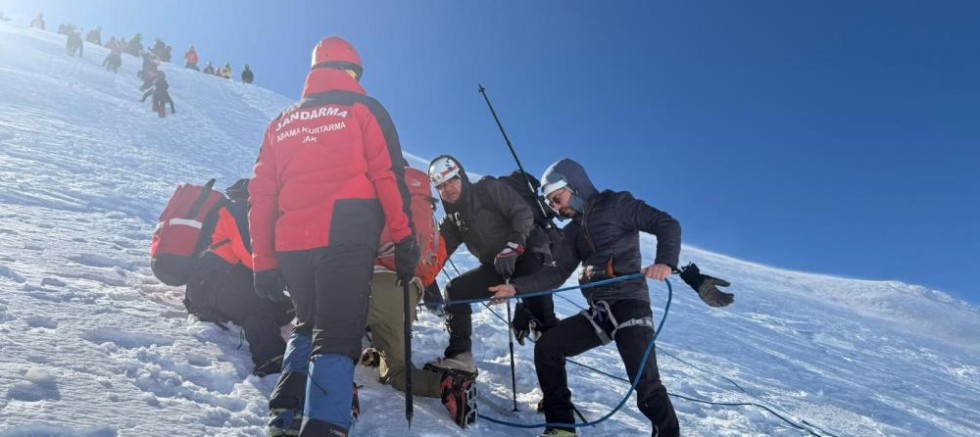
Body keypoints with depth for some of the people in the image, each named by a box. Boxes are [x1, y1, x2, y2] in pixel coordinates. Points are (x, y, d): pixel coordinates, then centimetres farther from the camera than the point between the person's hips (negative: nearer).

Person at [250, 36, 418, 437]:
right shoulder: (362, 109, 8)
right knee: (336, 337, -4)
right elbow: (388, 176, -4)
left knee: (308, 325, 23)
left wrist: (264, 263, 16)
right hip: (346, 239, -4)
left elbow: (261, 194, 15)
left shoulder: (282, 122, 20)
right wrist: (405, 239, -2)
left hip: (290, 245, 5)